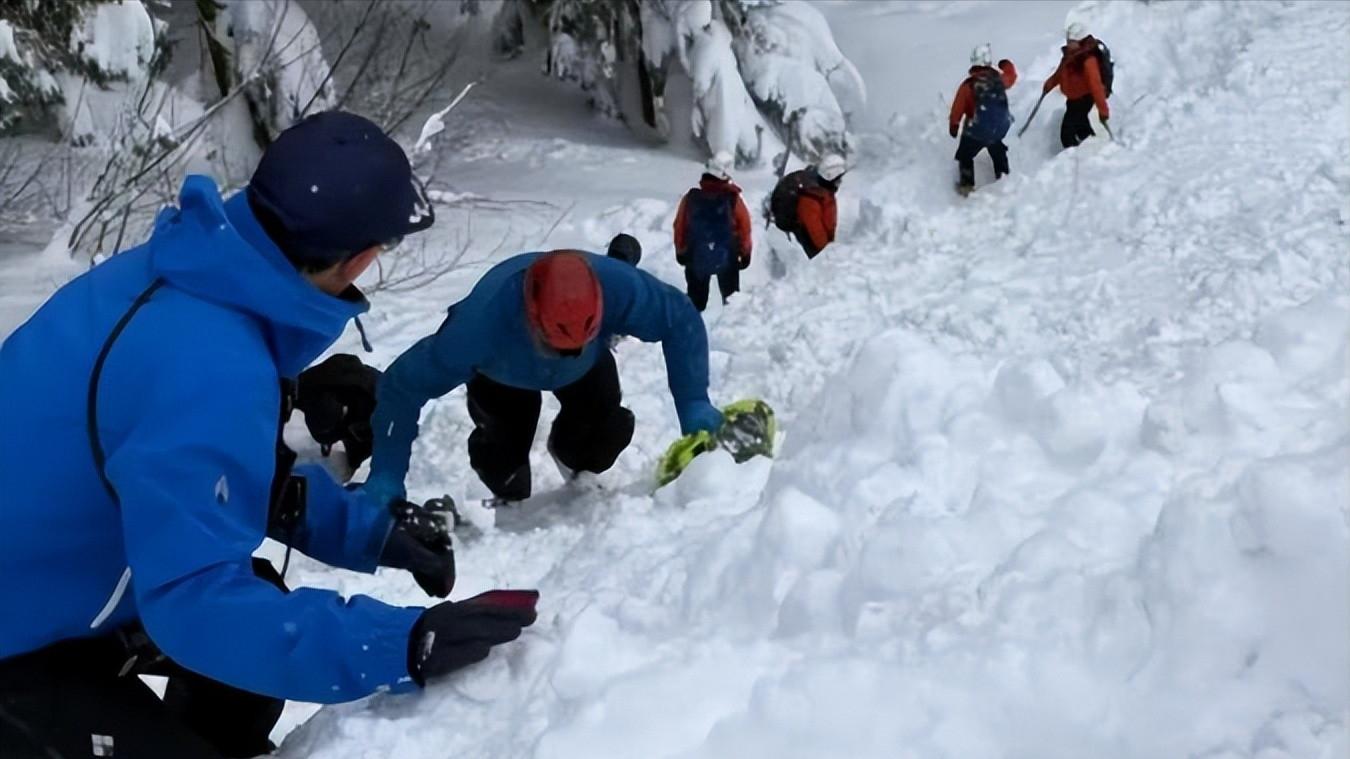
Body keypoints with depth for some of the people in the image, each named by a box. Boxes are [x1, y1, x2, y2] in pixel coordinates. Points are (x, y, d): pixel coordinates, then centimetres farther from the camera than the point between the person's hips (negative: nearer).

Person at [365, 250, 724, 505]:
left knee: (607, 431, -11)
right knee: (503, 453, -7)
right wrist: (385, 481, -42)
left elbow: (681, 319, -27)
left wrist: (694, 405, -36)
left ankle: (573, 460, 26)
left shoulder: (616, 287, -45)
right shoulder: (481, 322, -49)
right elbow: (403, 387, -40)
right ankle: (513, 502, 30)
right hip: (501, 373, -1)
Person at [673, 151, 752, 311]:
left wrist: (680, 251, 12)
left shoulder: (691, 197, -11)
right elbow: (744, 226, -9)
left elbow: (680, 226, -2)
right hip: (727, 255, -1)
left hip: (696, 255, 1)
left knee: (696, 298, 13)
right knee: (731, 298, 18)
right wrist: (745, 253, 5)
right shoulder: (733, 198, -15)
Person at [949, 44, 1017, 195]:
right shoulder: (999, 78, -8)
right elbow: (1011, 76, 16)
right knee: (998, 153, 30)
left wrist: (953, 125, 5)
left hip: (976, 131, -4)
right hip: (1000, 130, 4)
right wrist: (1007, 65, 38)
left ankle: (967, 185, 16)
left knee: (965, 156, 17)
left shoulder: (968, 85, -19)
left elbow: (958, 108, -12)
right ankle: (1003, 178, 43)